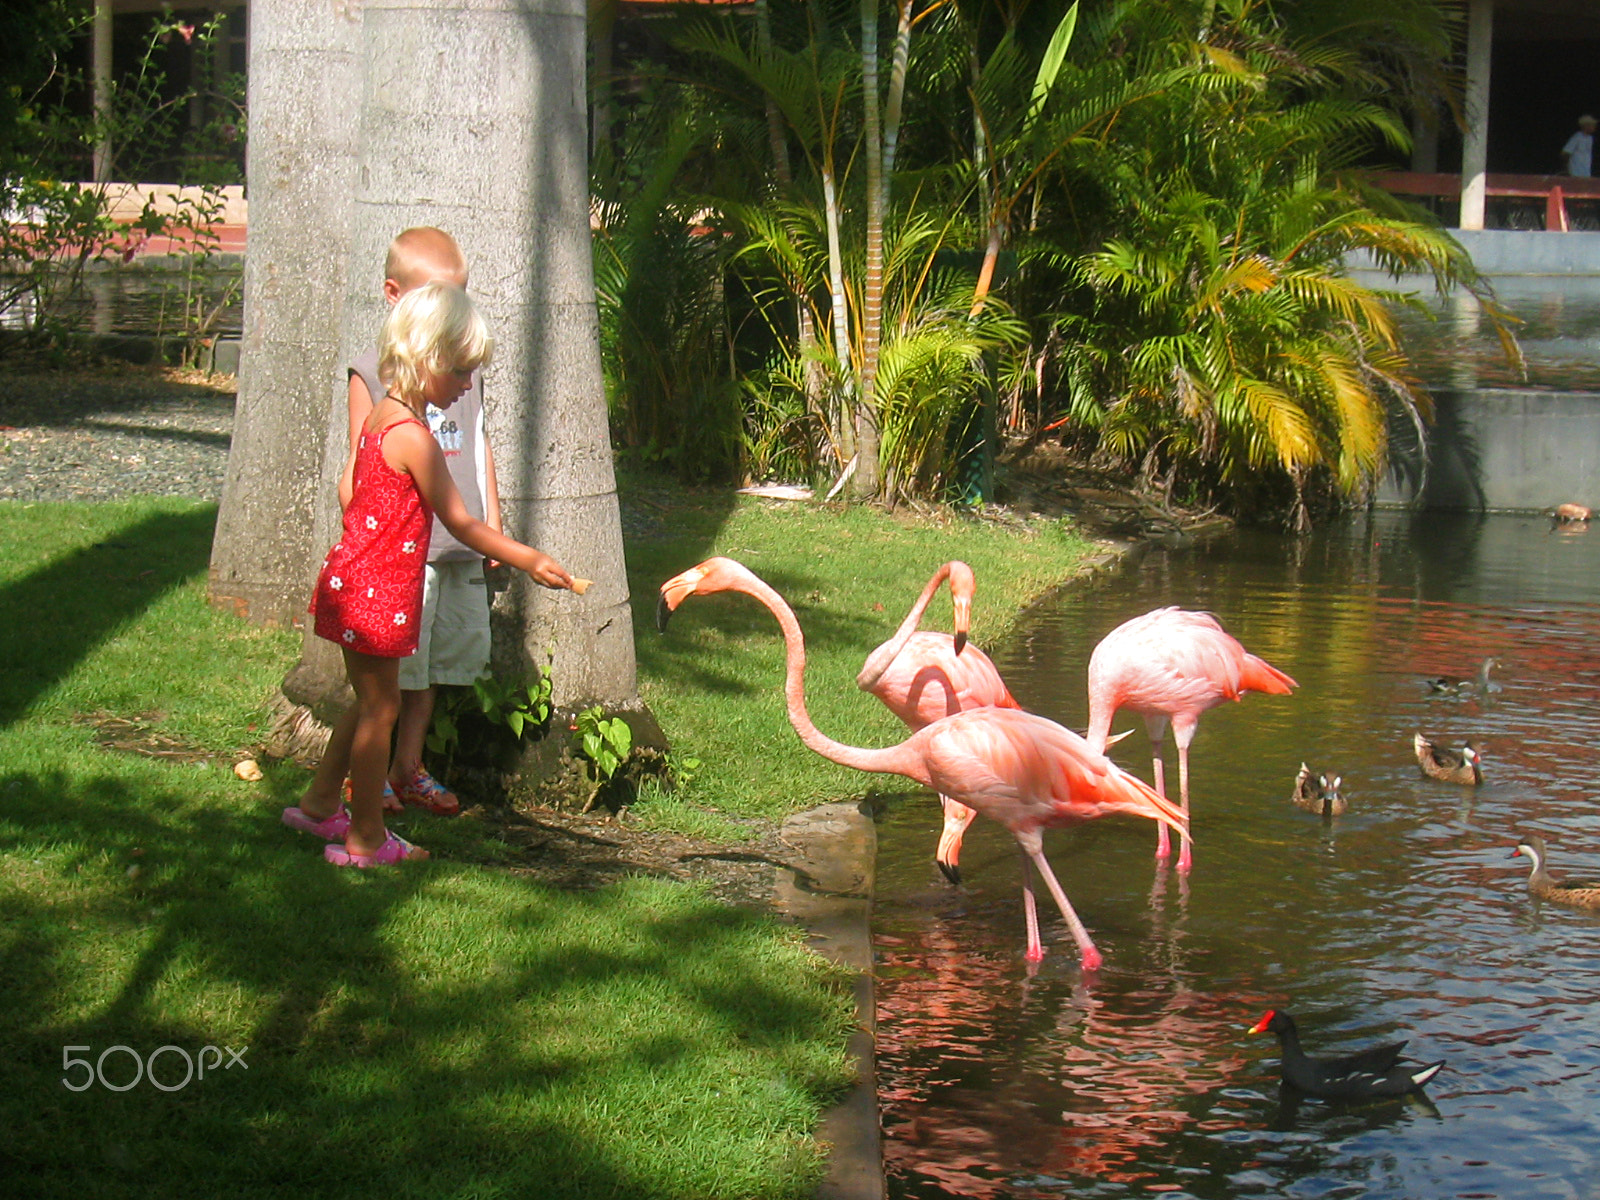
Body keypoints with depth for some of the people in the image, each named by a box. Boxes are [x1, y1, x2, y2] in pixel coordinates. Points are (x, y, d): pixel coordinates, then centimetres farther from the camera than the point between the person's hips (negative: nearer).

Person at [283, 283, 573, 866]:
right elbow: (460, 524, -19)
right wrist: (528, 561, -12)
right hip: (380, 592, -9)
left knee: (371, 702, 22)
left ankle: (320, 803, 34)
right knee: (380, 707, 2)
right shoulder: (412, 436, -22)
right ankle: (365, 840, 11)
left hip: (352, 575, 9)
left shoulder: (380, 418, 6)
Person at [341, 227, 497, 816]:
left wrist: (493, 524, 19)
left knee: (438, 659, 12)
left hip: (460, 547, 5)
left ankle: (408, 767, 24)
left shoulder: (465, 368, 13)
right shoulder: (372, 373, -2)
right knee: (390, 667, -3)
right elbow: (361, 464, -2)